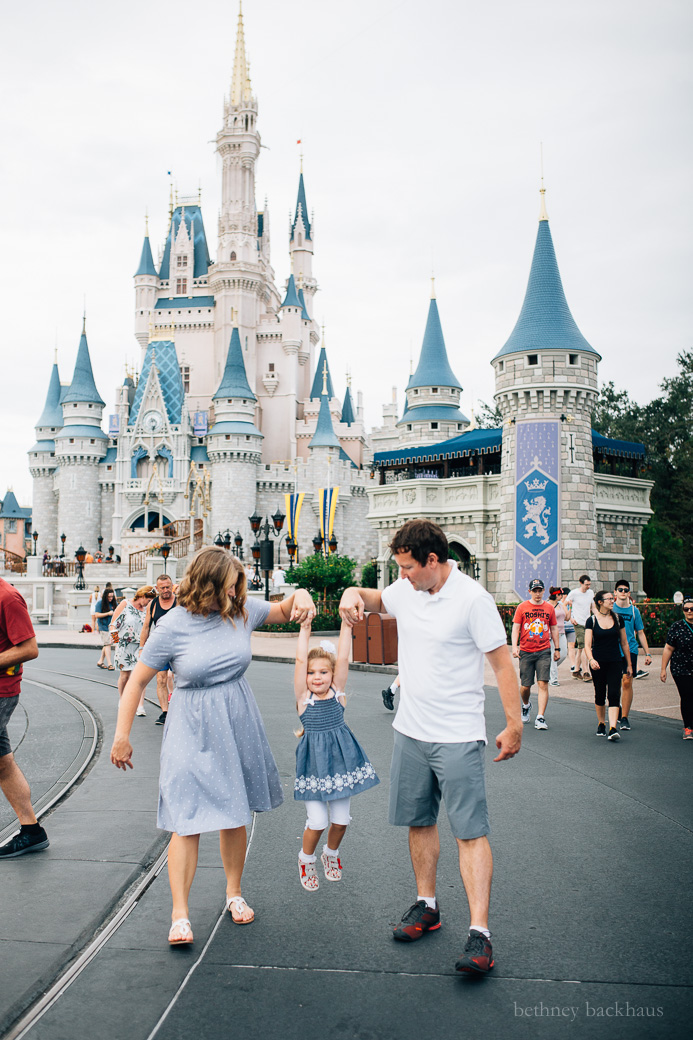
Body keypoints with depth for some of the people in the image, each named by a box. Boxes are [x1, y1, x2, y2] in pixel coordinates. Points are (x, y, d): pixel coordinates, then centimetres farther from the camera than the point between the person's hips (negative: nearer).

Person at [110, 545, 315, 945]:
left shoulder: (242, 611, -1)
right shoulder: (173, 625, -12)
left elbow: (284, 611, 16)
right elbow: (138, 680, -5)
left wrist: (300, 595, -8)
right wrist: (122, 737, -4)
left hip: (238, 725, 4)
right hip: (193, 731, -4)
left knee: (236, 816, 13)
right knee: (187, 819, -7)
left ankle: (234, 893, 33)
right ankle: (180, 914, 3)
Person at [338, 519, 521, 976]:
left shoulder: (473, 599, -16)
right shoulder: (406, 590, 4)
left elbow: (502, 662, -13)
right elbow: (375, 598, 26)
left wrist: (514, 724, -13)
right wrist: (354, 595, 2)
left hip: (458, 737, -7)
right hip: (410, 731, 7)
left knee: (471, 831, -7)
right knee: (419, 821, 17)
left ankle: (480, 933, -5)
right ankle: (427, 906, 33)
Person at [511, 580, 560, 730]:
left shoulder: (549, 608, 8)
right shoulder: (522, 607, 2)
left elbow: (554, 629, 16)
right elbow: (516, 628, 1)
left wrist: (557, 649, 14)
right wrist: (514, 646, -10)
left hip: (544, 651, 1)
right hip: (526, 652, -1)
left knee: (543, 684, -10)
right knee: (525, 686, 4)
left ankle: (540, 717, -7)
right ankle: (526, 705, 36)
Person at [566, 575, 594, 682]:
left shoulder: (591, 593, 8)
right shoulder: (574, 593, -9)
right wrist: (571, 618, -8)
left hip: (588, 623, 6)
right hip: (578, 623, -6)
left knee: (580, 648, 12)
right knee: (585, 647, -12)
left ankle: (576, 671, 21)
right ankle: (586, 673, -9)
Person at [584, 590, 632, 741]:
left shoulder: (618, 619, 5)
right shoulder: (591, 621, -3)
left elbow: (624, 643, 11)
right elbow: (587, 644, -9)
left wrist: (629, 664, 12)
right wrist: (591, 659, -28)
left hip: (615, 663, 1)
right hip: (598, 663, -1)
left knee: (614, 694, -11)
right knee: (600, 695, 8)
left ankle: (613, 729, -15)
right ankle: (601, 724, 27)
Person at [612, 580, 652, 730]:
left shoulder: (634, 610, 6)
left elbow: (640, 633, 11)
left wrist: (647, 653, 8)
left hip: (630, 650, 0)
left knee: (627, 682, -8)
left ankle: (624, 717, -4)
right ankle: (618, 710, 28)